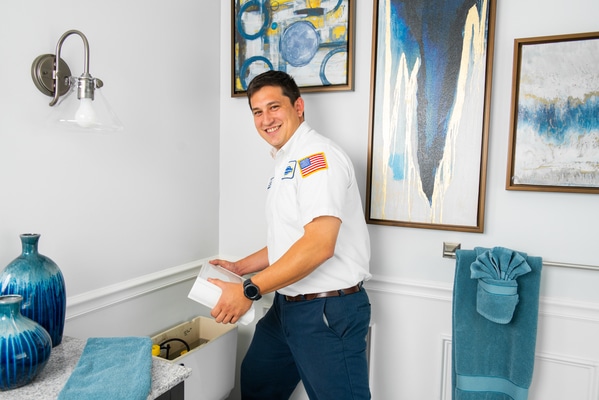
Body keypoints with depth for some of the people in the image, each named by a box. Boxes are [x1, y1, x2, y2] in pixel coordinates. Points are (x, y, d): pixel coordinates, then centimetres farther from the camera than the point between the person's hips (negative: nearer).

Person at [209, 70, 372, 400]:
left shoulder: (317, 155, -17)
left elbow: (319, 244, -28)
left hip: (327, 310, -10)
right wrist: (240, 267, 14)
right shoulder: (284, 164, 15)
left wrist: (250, 290, -25)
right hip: (286, 305, 10)